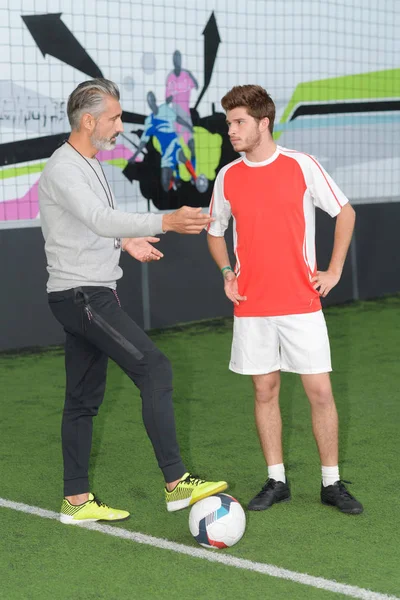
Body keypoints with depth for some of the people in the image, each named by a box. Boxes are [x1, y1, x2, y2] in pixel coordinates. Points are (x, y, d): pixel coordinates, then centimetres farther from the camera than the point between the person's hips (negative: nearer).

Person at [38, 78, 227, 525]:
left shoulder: (88, 164, 15)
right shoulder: (63, 169, -17)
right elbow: (100, 219, -33)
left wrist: (123, 242, 21)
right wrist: (165, 222, -42)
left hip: (92, 294, 10)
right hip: (81, 295, -10)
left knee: (84, 398, 11)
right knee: (154, 370, -15)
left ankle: (76, 500, 16)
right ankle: (176, 484, -12)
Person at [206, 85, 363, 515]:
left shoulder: (301, 166, -4)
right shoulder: (227, 177, 4)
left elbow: (345, 212, 5)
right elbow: (215, 230, 19)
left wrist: (333, 272, 1)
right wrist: (226, 271, 3)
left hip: (302, 303, -2)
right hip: (252, 307, 3)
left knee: (320, 391, -1)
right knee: (264, 391, 7)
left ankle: (332, 483, 12)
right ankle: (276, 481, 19)